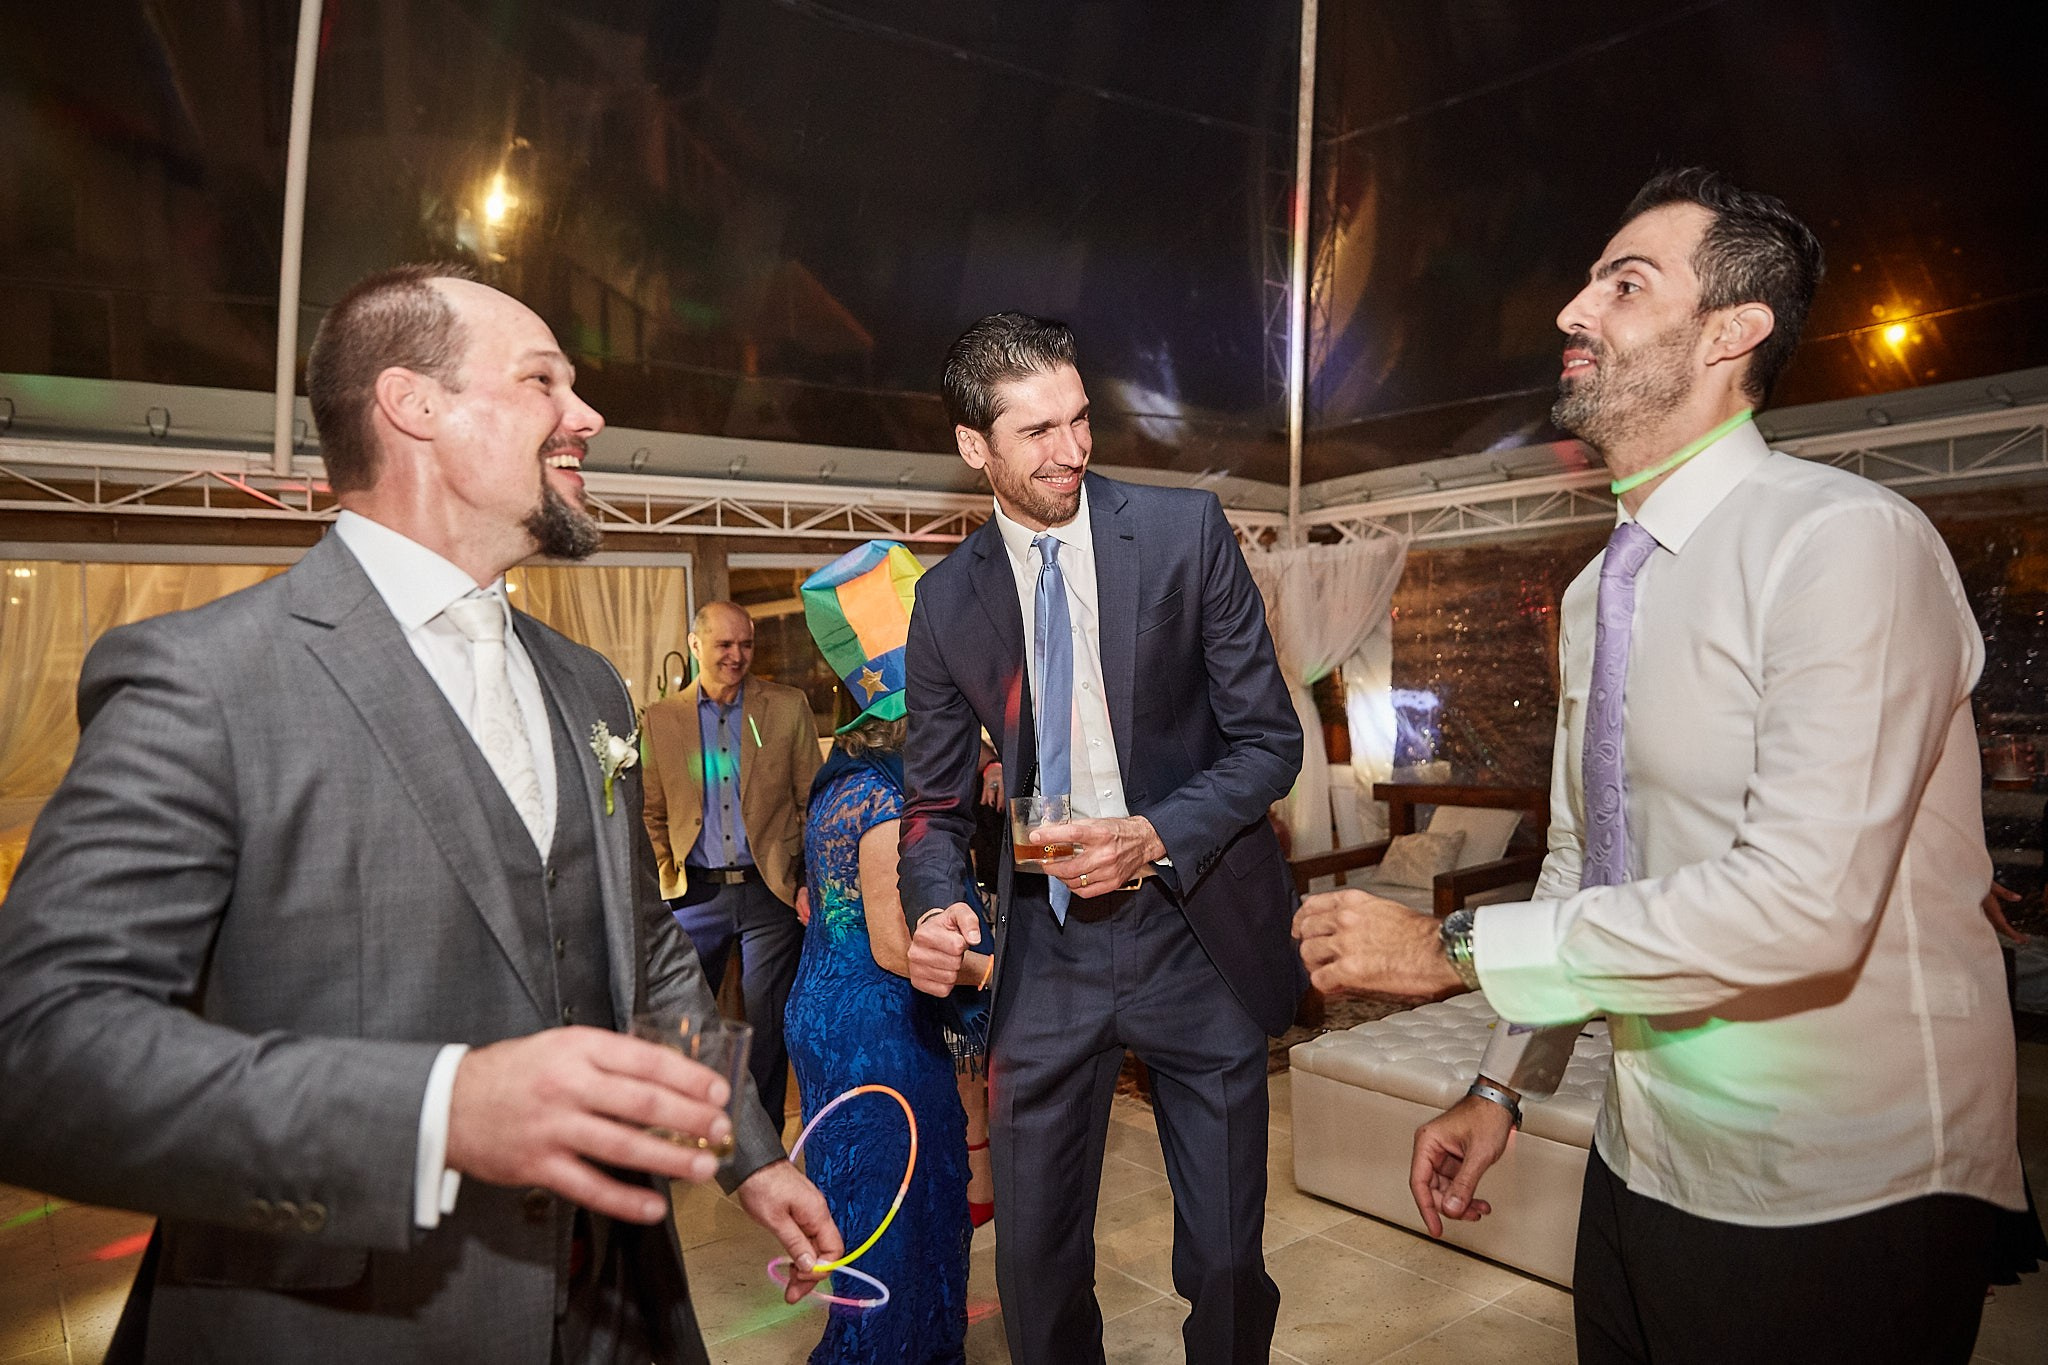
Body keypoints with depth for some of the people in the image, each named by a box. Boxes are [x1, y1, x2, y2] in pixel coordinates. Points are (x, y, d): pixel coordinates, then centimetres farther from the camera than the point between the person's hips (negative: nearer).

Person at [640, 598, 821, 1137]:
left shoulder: (788, 708, 2)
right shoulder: (659, 720, 6)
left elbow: (814, 803, 3)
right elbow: (651, 815, 11)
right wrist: (664, 883, -1)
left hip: (771, 893, -1)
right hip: (695, 895, 1)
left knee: (767, 1025, 8)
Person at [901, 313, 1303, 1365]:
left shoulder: (1185, 531, -6)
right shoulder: (947, 598, 1)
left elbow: (1270, 739, -4)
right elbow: (937, 799, 8)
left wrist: (1155, 836, -20)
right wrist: (936, 905, -13)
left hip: (1194, 932, -1)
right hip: (1046, 947, 2)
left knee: (1225, 1264, 12)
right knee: (1034, 1268, 13)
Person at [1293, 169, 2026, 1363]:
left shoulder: (1847, 541, -19)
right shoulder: (1598, 591, 6)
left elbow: (1802, 904, -28)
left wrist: (1455, 948, -22)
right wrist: (1504, 1085, 13)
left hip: (1839, 1209, -7)